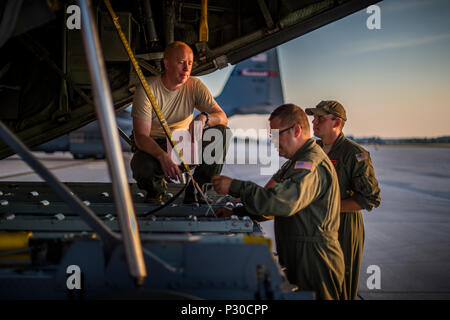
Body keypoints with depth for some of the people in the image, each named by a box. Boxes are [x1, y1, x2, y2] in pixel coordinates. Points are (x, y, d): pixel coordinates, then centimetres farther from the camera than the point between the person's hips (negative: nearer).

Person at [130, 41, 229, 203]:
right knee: (141, 167, -37)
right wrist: (162, 156, -42)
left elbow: (222, 117, -10)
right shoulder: (147, 90, -17)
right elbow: (140, 136, -22)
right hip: (154, 145, -3)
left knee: (220, 131, -22)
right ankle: (157, 187, 4)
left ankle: (195, 190, -9)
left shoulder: (195, 85, -7)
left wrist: (204, 117, -35)